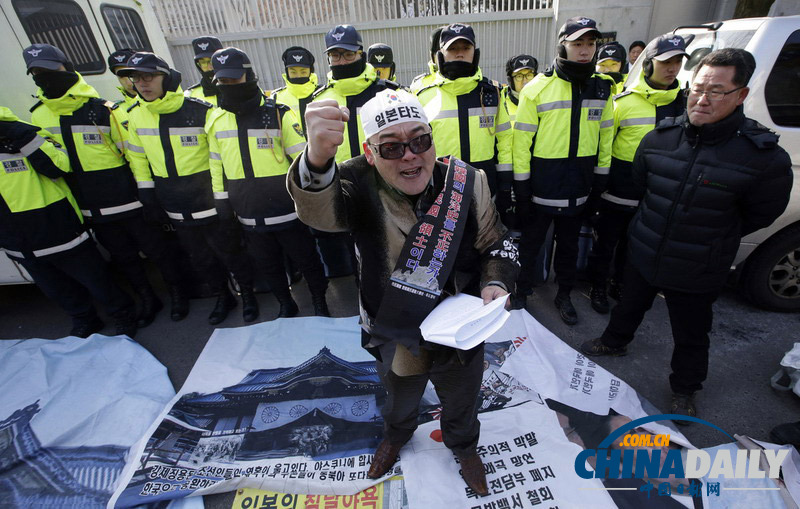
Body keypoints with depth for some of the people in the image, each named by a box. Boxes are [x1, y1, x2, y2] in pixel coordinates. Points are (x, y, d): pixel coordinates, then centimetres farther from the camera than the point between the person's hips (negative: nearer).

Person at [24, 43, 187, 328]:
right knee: (123, 258, 15)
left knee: (155, 249, 5)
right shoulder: (38, 117, 7)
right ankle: (148, 301, 32)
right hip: (90, 208, 6)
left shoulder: (103, 110, -9)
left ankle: (177, 294, 24)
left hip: (128, 202, -5)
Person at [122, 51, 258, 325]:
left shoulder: (200, 110, -12)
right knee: (199, 256, 16)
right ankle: (222, 296, 35)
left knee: (228, 251, 6)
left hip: (209, 199, -5)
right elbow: (138, 157, 13)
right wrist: (146, 191, 9)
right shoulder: (135, 115, 3)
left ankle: (247, 293, 28)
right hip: (173, 206, 5)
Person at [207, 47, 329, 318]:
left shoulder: (278, 113, -8)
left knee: (305, 259, 8)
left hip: (286, 209, -4)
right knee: (267, 265, 17)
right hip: (249, 214, 5)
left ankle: (319, 301, 32)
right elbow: (216, 163, 13)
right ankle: (286, 305, 38)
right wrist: (221, 198, 12)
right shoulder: (216, 119, 6)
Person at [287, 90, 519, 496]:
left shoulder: (467, 184, -16)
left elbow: (496, 244, -3)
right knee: (399, 399, 31)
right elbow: (317, 211, -43)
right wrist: (317, 158, -64)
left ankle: (463, 445, 64)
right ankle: (397, 435, 68)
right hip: (394, 336, 0)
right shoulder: (358, 185, -21)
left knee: (461, 401, 29)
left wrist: (495, 283, -22)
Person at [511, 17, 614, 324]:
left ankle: (564, 295, 37)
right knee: (530, 243, 9)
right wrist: (521, 192, -12)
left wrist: (598, 186, 8)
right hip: (541, 191, -4)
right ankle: (521, 294, 30)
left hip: (578, 190, 4)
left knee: (569, 245, 17)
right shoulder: (537, 89, -8)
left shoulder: (602, 88, 5)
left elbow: (605, 140, 10)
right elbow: (522, 142, -10)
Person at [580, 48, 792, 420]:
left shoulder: (764, 155, -18)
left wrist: (715, 236, 2)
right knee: (630, 304, 25)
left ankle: (684, 391, 42)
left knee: (691, 335, 17)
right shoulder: (660, 137, -8)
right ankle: (614, 341, 53)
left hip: (697, 272, -2)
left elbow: (761, 214, -3)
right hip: (643, 252, 3)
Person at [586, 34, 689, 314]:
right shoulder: (624, 101, -8)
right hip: (620, 189, -4)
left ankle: (621, 285, 36)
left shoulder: (682, 102, 6)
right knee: (607, 241, 7)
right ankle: (598, 287, 25)